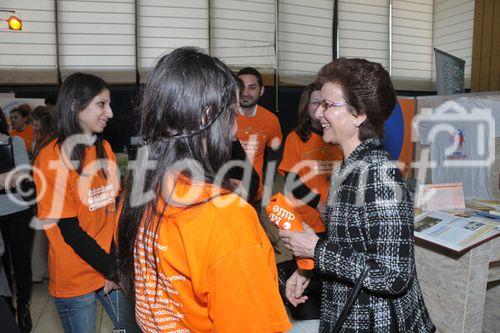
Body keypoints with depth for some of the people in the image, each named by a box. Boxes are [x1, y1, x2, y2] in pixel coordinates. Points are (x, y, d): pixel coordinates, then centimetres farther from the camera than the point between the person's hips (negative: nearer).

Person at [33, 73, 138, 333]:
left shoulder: (105, 149, 2)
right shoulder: (52, 158, -16)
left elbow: (114, 207, 1)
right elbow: (69, 230, -17)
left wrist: (116, 261, -10)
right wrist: (111, 270, -13)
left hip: (113, 270, 5)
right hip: (75, 281, -5)